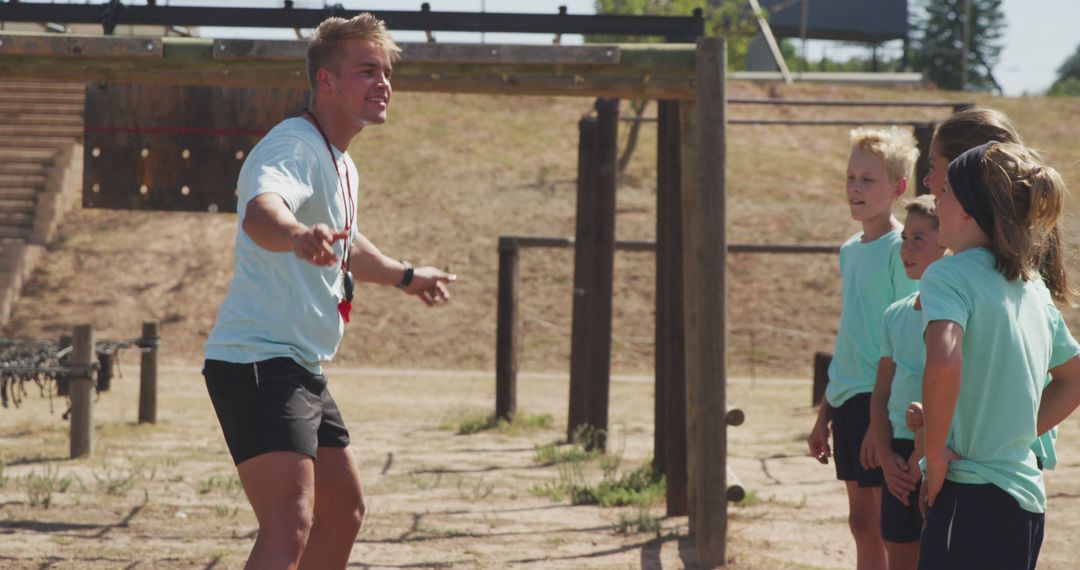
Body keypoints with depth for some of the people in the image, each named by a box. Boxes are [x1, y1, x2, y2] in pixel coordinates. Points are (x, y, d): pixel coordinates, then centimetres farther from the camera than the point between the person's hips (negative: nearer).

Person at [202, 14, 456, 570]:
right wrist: (299, 236, -61)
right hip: (258, 363, -11)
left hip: (303, 371, 11)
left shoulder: (342, 166, 17)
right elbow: (260, 212, -39)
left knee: (344, 512, 21)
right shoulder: (295, 146, -15)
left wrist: (405, 275, 54)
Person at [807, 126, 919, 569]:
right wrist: (824, 415, 22)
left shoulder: (902, 250, -11)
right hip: (848, 400, 8)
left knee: (890, 527, -7)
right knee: (862, 523, 11)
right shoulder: (850, 250, 14)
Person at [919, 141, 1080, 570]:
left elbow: (944, 361, -30)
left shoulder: (949, 276, -11)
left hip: (971, 500, -9)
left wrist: (936, 455, -18)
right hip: (1027, 497, 9)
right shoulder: (1032, 286, 14)